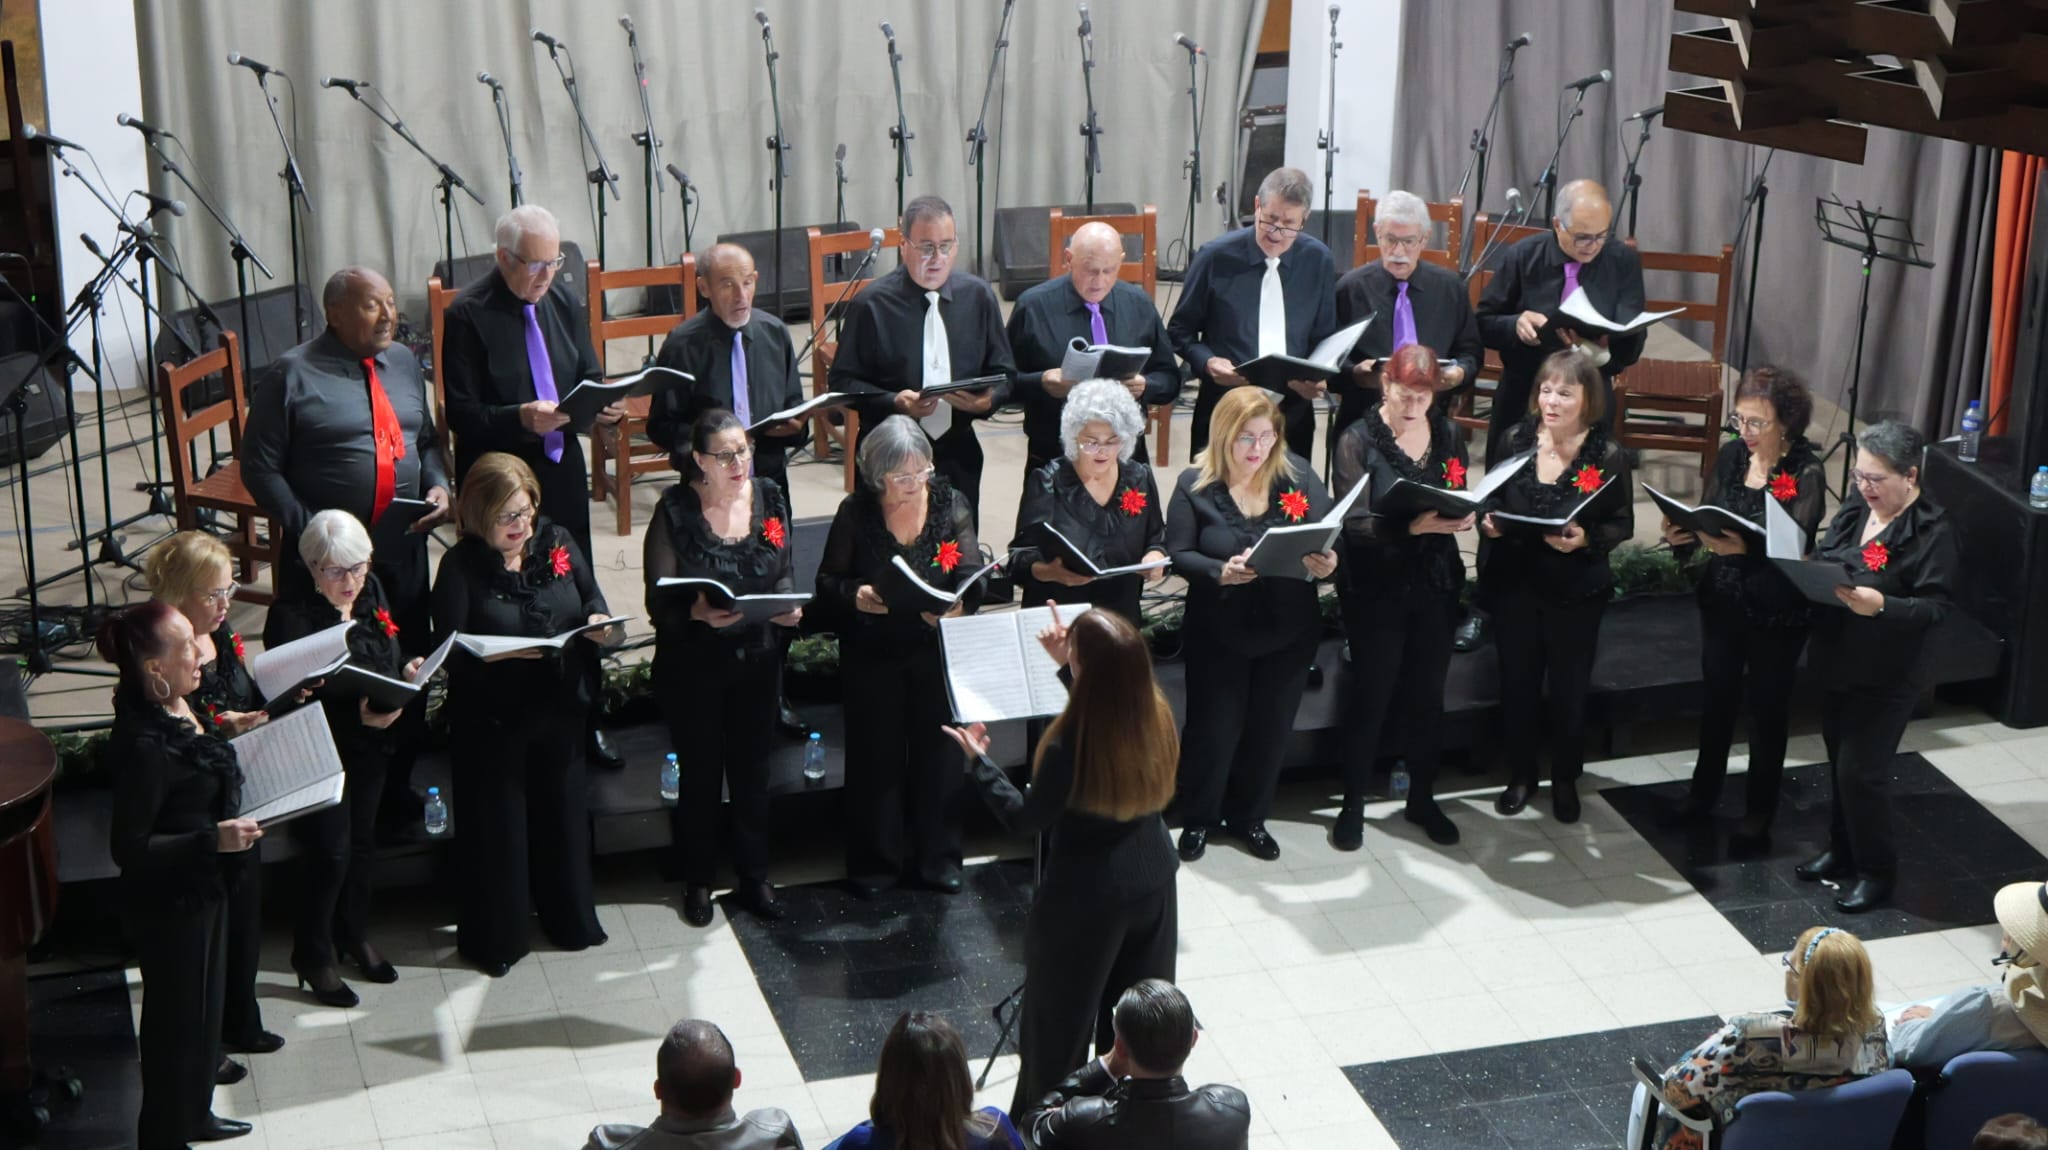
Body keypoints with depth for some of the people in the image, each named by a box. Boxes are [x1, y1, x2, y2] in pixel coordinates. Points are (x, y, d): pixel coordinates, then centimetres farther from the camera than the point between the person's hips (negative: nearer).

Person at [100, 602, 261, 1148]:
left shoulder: (177, 706, -3)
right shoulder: (144, 744, -31)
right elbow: (128, 848, -27)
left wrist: (230, 737, 4)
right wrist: (213, 840, -32)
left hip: (201, 887, 9)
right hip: (169, 902, -9)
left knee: (204, 1001, 25)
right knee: (177, 1019, 8)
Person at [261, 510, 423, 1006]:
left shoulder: (372, 593, 1)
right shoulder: (290, 616, -21)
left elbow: (392, 655, 14)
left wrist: (408, 669, -8)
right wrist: (356, 714, -37)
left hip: (372, 744, 7)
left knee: (363, 841, 19)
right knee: (330, 850, -2)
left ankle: (355, 936, 39)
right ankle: (314, 958, 18)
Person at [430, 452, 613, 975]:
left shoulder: (558, 543, 1)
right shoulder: (460, 566, -11)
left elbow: (594, 602, 8)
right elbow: (451, 652, -15)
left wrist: (599, 624, -15)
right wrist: (505, 651, -31)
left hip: (559, 710, 4)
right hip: (490, 717, -4)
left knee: (563, 813, 16)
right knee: (496, 826, 5)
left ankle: (569, 918, 36)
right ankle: (494, 937, 22)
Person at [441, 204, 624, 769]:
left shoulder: (563, 301, 5)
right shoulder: (468, 315, -13)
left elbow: (590, 375, 13)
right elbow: (462, 415, -15)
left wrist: (604, 404, -9)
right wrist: (520, 419, -30)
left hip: (563, 472, 5)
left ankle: (585, 720, 23)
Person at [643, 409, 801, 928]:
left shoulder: (769, 497, -1)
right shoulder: (675, 510, -14)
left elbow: (785, 572, 7)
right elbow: (659, 599, -14)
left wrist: (787, 606, -14)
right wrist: (697, 613, -34)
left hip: (757, 657, 3)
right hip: (694, 664, -3)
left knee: (752, 769, 14)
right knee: (700, 773, 9)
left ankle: (753, 876, 30)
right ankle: (698, 880, 26)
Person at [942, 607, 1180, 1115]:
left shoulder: (1071, 744, -32)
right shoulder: (1156, 715, -13)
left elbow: (1026, 819, -17)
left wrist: (979, 761, -7)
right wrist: (1068, 669, 13)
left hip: (1087, 896, -6)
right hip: (1153, 880, 6)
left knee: (1060, 1022, 16)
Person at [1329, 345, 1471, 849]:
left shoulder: (1448, 434, 4)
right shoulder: (1359, 440, -9)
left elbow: (1464, 499, 11)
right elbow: (1353, 522, -17)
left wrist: (1462, 517, -13)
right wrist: (1412, 527, -31)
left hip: (1436, 585, 4)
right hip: (1377, 588, -4)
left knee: (1427, 695, 11)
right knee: (1372, 695, 4)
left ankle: (1422, 798, 28)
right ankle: (1352, 804, 18)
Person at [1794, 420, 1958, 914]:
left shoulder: (1931, 531, -17)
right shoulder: (1854, 509, 4)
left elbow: (1937, 606, -20)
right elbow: (1822, 559, 14)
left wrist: (1881, 605, -35)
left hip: (1886, 677, -7)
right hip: (1836, 663, 7)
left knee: (1860, 772, -3)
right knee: (1839, 762, 18)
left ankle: (1877, 872, 15)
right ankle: (1842, 851, 36)